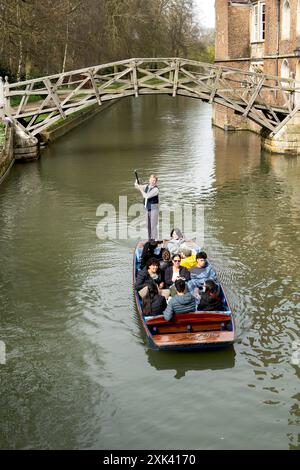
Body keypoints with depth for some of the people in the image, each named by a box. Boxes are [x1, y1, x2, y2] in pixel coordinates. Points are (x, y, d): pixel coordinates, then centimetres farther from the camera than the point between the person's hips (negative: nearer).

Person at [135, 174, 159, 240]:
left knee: (153, 225, -8)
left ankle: (154, 239, -6)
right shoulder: (147, 186, 7)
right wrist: (136, 182, -1)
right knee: (148, 225, 10)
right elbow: (136, 186, 21)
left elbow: (147, 196, -22)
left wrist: (141, 189, -12)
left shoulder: (156, 189, -13)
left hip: (153, 208, -7)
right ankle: (149, 239, 18)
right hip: (147, 208, 7)